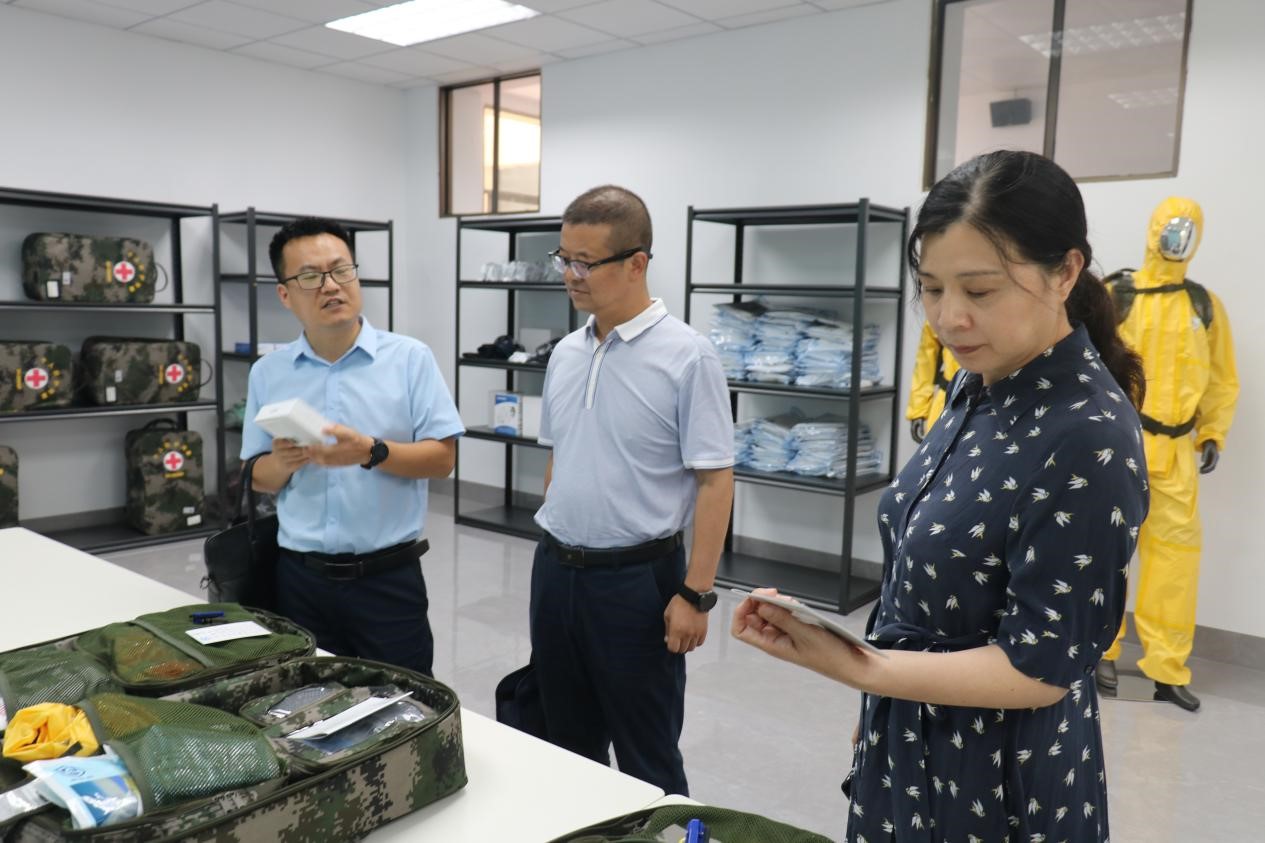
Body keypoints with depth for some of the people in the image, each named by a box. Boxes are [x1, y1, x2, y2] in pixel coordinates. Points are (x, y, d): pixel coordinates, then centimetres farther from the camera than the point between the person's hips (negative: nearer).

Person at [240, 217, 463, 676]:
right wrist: (283, 462, -12)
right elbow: (260, 479, 10)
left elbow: (442, 458, -7)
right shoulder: (267, 372, 5)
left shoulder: (410, 357, -5)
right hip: (300, 578, 3)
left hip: (388, 577, -2)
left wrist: (372, 452, -22)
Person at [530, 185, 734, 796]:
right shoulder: (565, 353, 7)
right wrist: (554, 550, 16)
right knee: (569, 744, 20)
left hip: (636, 579, -6)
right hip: (555, 571, 6)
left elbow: (715, 480, -14)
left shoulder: (686, 355, -14)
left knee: (647, 758, 9)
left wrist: (695, 594, -17)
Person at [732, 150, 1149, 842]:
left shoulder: (1089, 439, -26)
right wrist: (879, 706, 14)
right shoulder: (975, 387, -1)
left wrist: (850, 667, -29)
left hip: (1002, 784, -7)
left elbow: (1040, 668, -23)